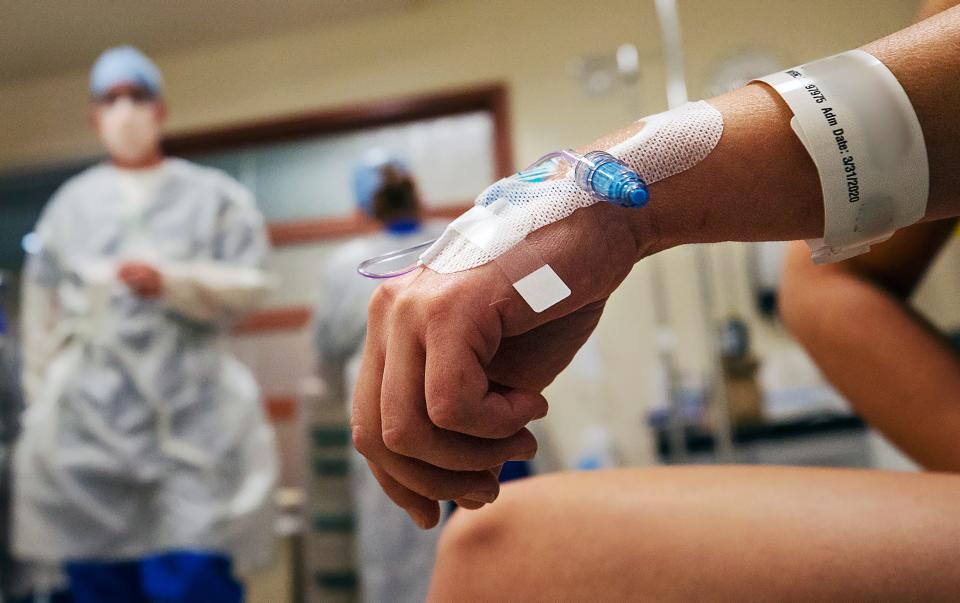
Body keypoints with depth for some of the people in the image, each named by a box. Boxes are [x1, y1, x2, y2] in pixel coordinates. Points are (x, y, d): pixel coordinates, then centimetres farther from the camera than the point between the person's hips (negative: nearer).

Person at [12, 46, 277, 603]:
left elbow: (251, 285, -2)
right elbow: (42, 312, 12)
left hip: (192, 420, -2)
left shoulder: (214, 195, 7)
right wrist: (40, 400, 10)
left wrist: (169, 281, -15)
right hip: (87, 419, 3)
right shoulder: (70, 202, 14)